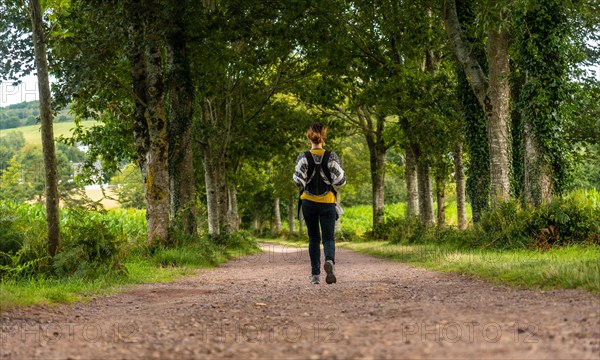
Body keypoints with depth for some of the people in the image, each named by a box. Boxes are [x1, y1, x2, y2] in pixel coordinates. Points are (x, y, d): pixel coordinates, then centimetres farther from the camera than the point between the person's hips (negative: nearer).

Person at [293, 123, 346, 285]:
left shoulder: (303, 157, -6)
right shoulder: (331, 156, -6)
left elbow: (298, 180, -15)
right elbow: (340, 180, -10)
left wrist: (304, 185, 6)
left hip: (308, 201, 1)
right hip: (327, 202, -1)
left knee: (313, 238, 13)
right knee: (328, 238, 1)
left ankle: (315, 274, 12)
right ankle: (329, 261, -30)